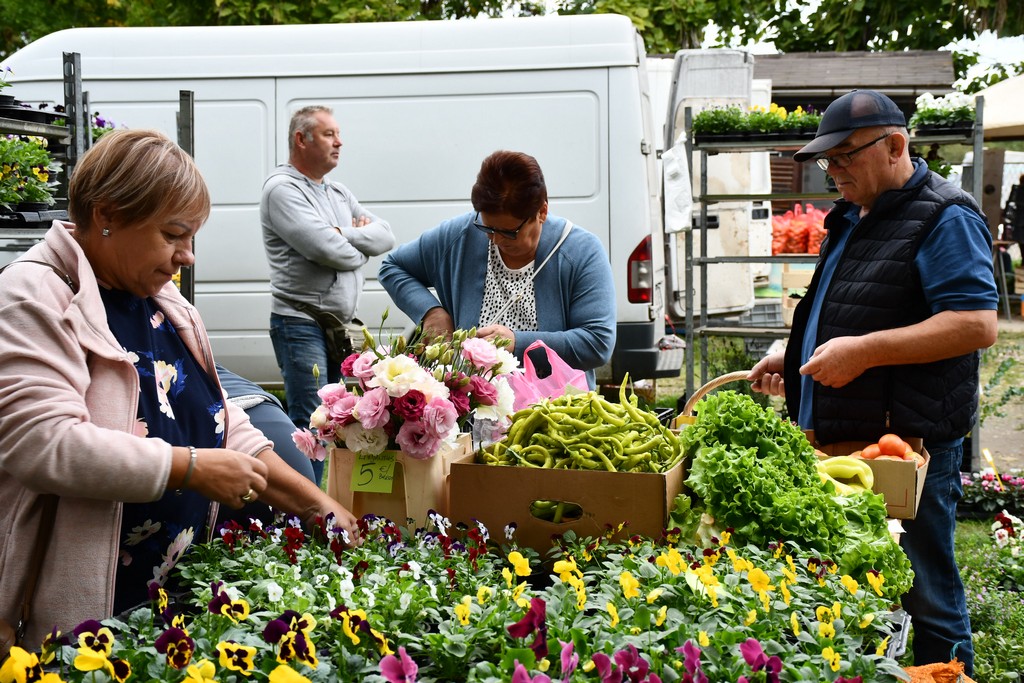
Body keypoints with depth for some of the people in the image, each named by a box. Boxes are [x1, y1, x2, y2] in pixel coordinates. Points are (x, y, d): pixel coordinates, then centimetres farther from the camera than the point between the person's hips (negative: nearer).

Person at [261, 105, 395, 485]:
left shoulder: (337, 192, 19)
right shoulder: (283, 189, -9)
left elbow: (385, 237, 11)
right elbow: (325, 249, -20)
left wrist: (344, 234, -7)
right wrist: (361, 248, 0)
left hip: (340, 326, 9)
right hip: (301, 323, -8)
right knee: (311, 426, -10)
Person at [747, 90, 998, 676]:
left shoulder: (945, 217, -10)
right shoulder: (851, 219, 18)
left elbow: (977, 324, -20)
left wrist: (864, 351, -23)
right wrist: (793, 358, 16)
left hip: (909, 439, -9)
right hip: (839, 438, 9)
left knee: (925, 597, -1)